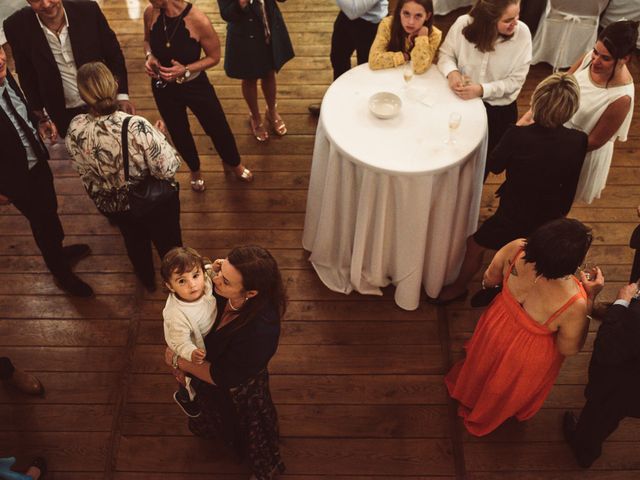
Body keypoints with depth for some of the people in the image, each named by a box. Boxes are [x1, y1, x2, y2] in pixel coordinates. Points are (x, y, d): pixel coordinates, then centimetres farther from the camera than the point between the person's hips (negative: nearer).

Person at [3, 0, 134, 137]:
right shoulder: (17, 26, -16)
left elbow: (113, 54, -6)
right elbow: (27, 74, -2)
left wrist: (122, 94, -11)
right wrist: (39, 112, 0)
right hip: (63, 114, 0)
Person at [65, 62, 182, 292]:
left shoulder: (75, 130, -23)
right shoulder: (136, 127, -38)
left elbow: (84, 171, -5)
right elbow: (168, 169, -29)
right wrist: (159, 137, -13)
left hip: (111, 205, 4)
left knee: (135, 240, 34)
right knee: (169, 244, 26)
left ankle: (147, 280, 61)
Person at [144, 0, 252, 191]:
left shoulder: (198, 20, -27)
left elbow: (214, 57, -14)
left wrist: (185, 70, -27)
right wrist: (149, 56, -15)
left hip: (195, 86, -3)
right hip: (163, 88, 4)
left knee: (218, 128, 14)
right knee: (178, 133, 22)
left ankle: (233, 164, 48)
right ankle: (195, 170, 53)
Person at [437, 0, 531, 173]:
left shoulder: (522, 33, -20)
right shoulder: (463, 24, -19)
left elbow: (515, 80, -15)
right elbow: (446, 53, -3)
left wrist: (482, 90, -27)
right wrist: (452, 72, -25)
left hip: (499, 110, 0)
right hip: (462, 100, 1)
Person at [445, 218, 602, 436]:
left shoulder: (516, 248, -34)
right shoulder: (574, 304, -43)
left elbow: (490, 279, -11)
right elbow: (569, 349, -21)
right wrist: (590, 298, -23)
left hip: (496, 327, 3)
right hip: (529, 357, -2)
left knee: (484, 365, 40)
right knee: (508, 390, 35)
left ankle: (468, 393, 74)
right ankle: (485, 417, 69)